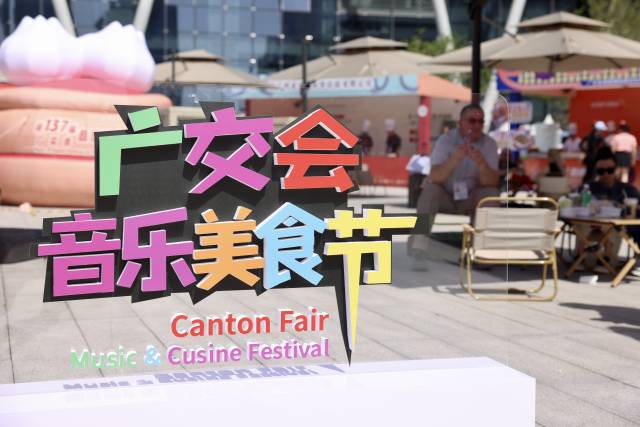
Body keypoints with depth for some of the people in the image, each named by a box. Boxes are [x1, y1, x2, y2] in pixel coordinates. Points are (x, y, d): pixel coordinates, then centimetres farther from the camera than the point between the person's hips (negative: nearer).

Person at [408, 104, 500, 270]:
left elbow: (492, 182, -19)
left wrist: (481, 163, -38)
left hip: (471, 199, 2)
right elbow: (435, 177, -29)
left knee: (492, 193, -25)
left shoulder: (489, 144, -9)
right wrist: (455, 158, -45)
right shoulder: (446, 140, -16)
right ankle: (418, 252, -36)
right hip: (444, 196, -2)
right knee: (430, 188, -31)